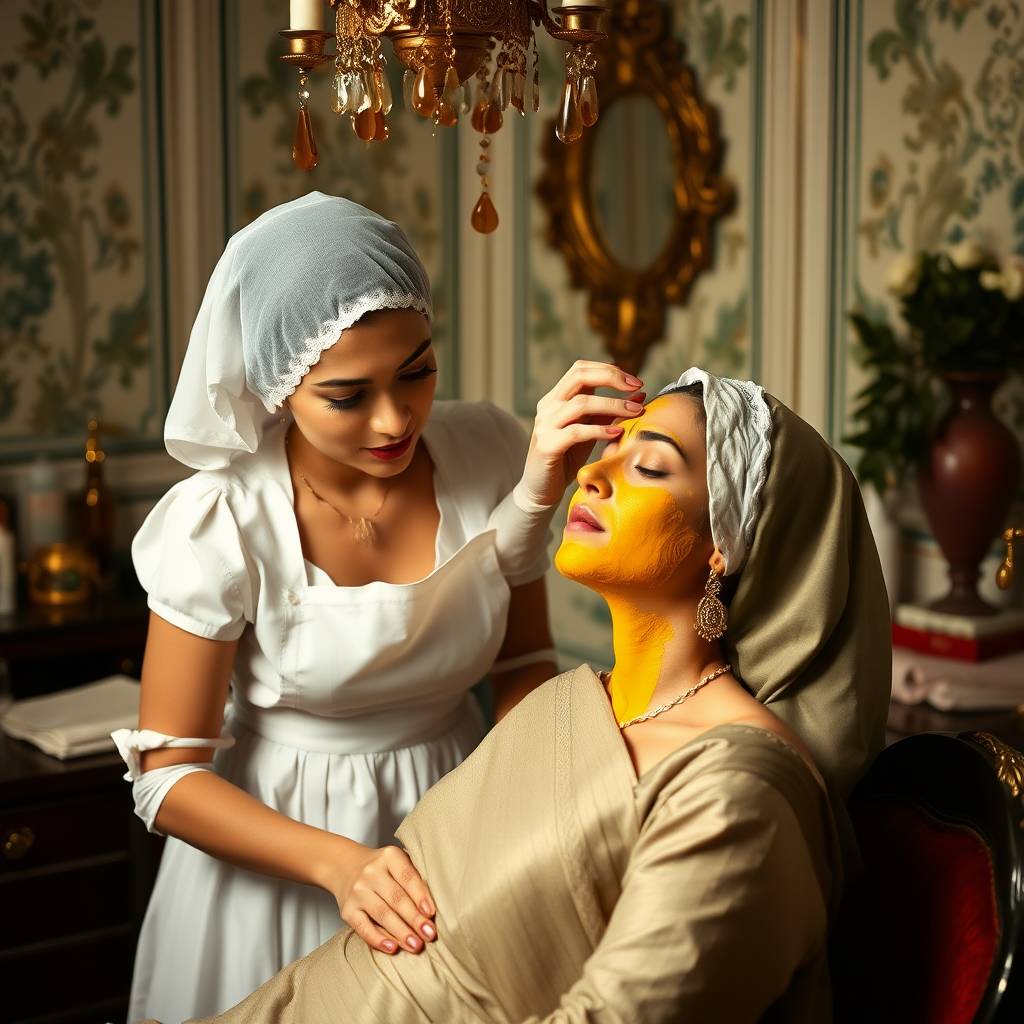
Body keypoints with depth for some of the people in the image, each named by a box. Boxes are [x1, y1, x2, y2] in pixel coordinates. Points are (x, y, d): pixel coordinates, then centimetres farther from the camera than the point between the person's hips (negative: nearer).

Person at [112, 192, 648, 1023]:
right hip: (275, 839, -3)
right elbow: (169, 774, -17)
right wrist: (340, 863, -30)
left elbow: (523, 665, -2)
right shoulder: (220, 525, -23)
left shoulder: (489, 454, -14)